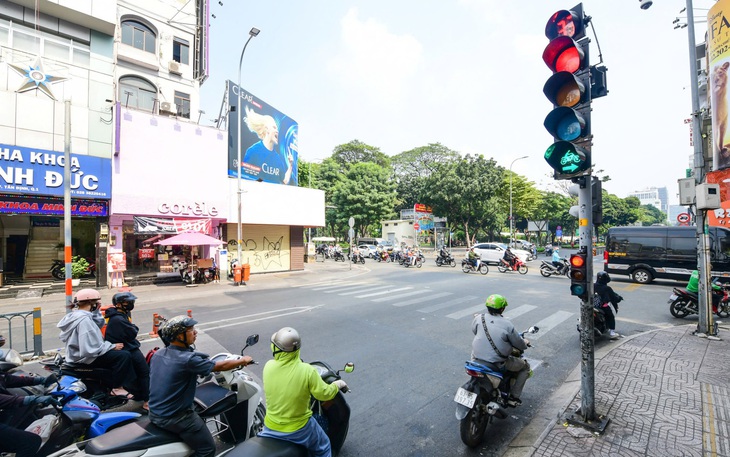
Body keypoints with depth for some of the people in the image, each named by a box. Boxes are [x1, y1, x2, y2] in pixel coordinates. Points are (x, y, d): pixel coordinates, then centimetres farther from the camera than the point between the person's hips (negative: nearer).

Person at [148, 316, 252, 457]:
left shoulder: (158, 354, -4)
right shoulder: (187, 359, -28)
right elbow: (220, 366, -19)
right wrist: (243, 360, -4)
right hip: (175, 418, -8)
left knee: (199, 417, 30)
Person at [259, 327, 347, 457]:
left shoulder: (268, 366, -17)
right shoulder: (307, 371, -27)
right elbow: (324, 394, -16)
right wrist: (338, 384, 3)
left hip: (271, 427, 3)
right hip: (298, 429, -2)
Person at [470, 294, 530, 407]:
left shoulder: (479, 318, -5)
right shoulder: (507, 324, -12)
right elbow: (519, 344, -1)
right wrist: (525, 343, 22)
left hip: (478, 358, 4)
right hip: (499, 363, -3)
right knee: (525, 366, 21)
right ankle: (513, 397, 23)